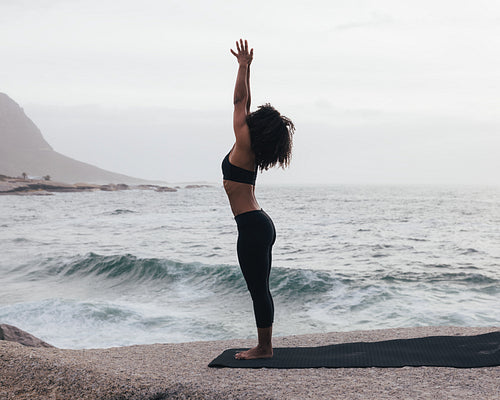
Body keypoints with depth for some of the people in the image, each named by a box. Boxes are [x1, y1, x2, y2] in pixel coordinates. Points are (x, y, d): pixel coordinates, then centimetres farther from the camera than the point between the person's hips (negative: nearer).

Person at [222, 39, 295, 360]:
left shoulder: (245, 146, -11)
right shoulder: (251, 151, 11)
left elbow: (241, 102, -9)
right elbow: (244, 104, 16)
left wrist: (244, 67, -4)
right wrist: (245, 68, 20)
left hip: (252, 227, -10)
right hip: (259, 225, 10)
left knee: (258, 289, -2)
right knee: (260, 289, 13)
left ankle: (264, 348, 6)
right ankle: (265, 345, 20)